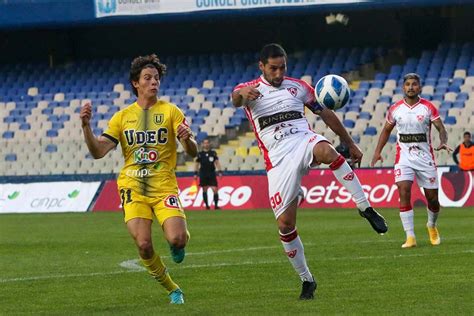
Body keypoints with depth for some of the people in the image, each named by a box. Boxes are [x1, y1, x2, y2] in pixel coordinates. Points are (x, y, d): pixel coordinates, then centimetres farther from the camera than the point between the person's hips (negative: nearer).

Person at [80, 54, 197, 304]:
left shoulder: (170, 111, 4)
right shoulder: (122, 117, 11)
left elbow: (193, 152, -4)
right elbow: (98, 152, 3)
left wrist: (187, 139, -27)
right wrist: (86, 126, -13)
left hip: (164, 187, -1)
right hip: (133, 188, 2)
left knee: (176, 240, -23)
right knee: (144, 245, -16)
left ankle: (180, 239, 18)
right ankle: (172, 290, 7)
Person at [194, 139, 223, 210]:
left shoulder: (213, 153, 6)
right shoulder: (200, 154, 4)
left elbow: (217, 162, 6)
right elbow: (197, 164, 9)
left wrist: (219, 172, -3)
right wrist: (195, 173, 4)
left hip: (212, 174, 0)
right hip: (203, 174, 0)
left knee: (215, 189, -9)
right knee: (204, 190, 5)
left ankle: (216, 205, -4)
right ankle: (206, 205, 14)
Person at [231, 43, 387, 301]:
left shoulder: (297, 86, 16)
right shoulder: (250, 90, 7)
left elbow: (325, 113, 24)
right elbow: (236, 98, -18)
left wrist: (350, 143, 23)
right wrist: (243, 94, -45)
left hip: (304, 142, 1)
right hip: (278, 159, 0)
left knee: (327, 151, -38)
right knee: (285, 224, -8)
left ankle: (366, 209, -29)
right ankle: (306, 280, 10)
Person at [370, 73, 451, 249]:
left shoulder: (428, 108, -2)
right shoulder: (395, 109, 3)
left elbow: (441, 129, -4)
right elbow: (386, 130, 16)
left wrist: (443, 142, -26)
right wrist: (377, 152, 8)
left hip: (425, 156, 0)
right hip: (403, 157, 0)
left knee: (432, 198, 4)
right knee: (403, 192, -18)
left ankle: (432, 226, 36)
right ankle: (410, 237, -16)